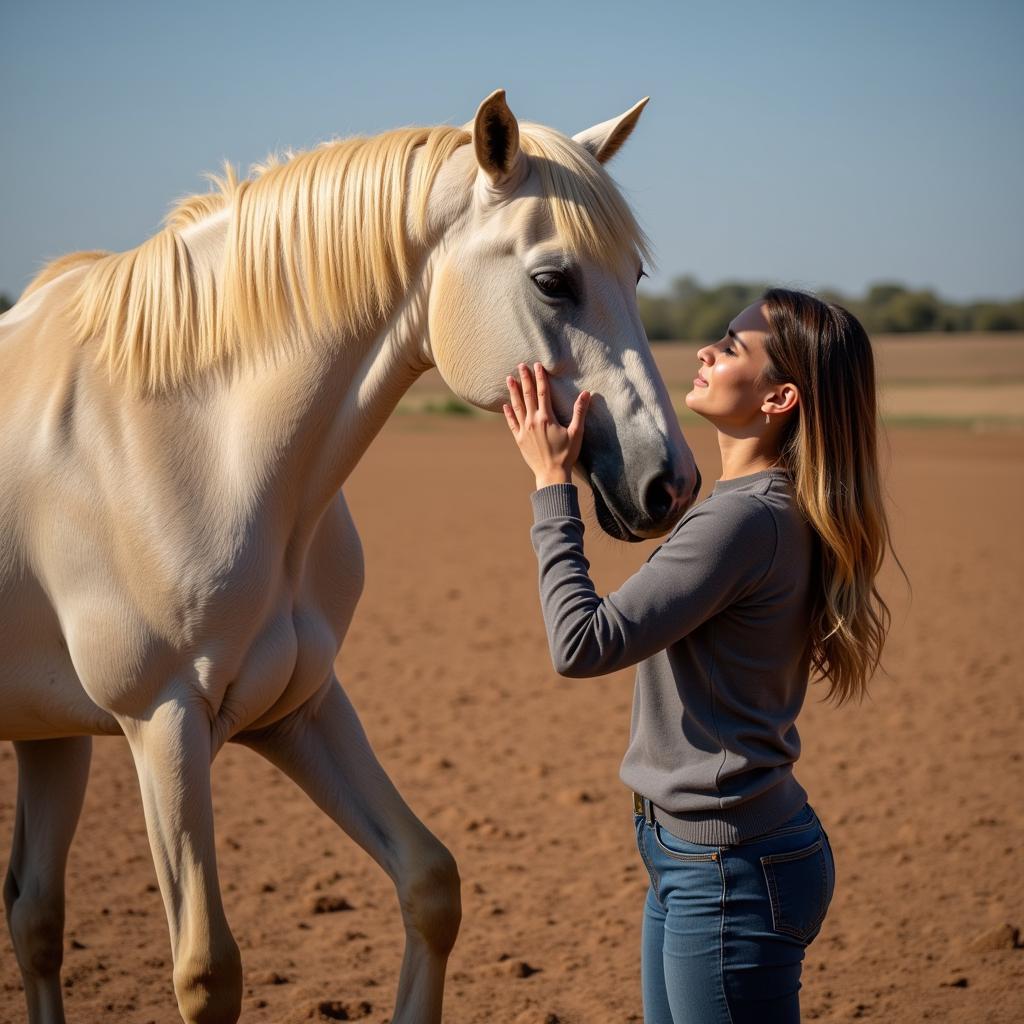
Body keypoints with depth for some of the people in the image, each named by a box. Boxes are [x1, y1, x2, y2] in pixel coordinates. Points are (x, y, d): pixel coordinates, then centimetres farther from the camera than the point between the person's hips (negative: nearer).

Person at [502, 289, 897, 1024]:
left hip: (729, 874, -10)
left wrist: (553, 484, -16)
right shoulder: (777, 510, 8)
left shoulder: (746, 521, -23)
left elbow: (582, 644, -23)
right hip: (694, 857, 10)